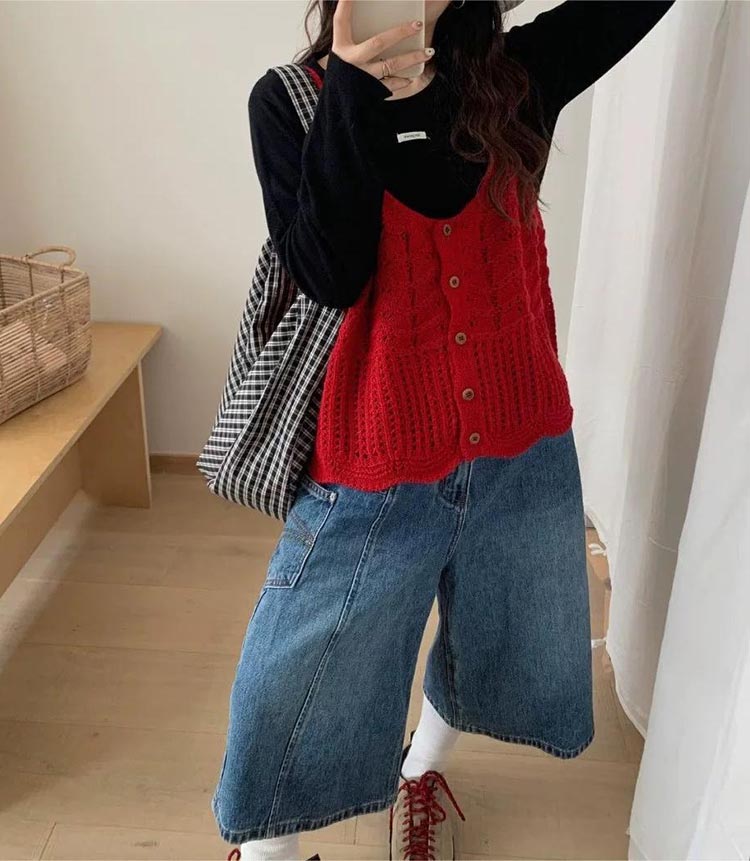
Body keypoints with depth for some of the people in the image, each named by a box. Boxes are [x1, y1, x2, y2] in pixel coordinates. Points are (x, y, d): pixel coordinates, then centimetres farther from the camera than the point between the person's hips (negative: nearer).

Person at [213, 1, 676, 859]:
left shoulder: (516, 80, 0)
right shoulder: (289, 102, -5)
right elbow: (327, 275, -18)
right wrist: (354, 98, -27)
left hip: (522, 454, 4)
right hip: (376, 467, -3)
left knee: (498, 646, 24)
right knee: (297, 687, 8)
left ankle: (420, 769, 56)